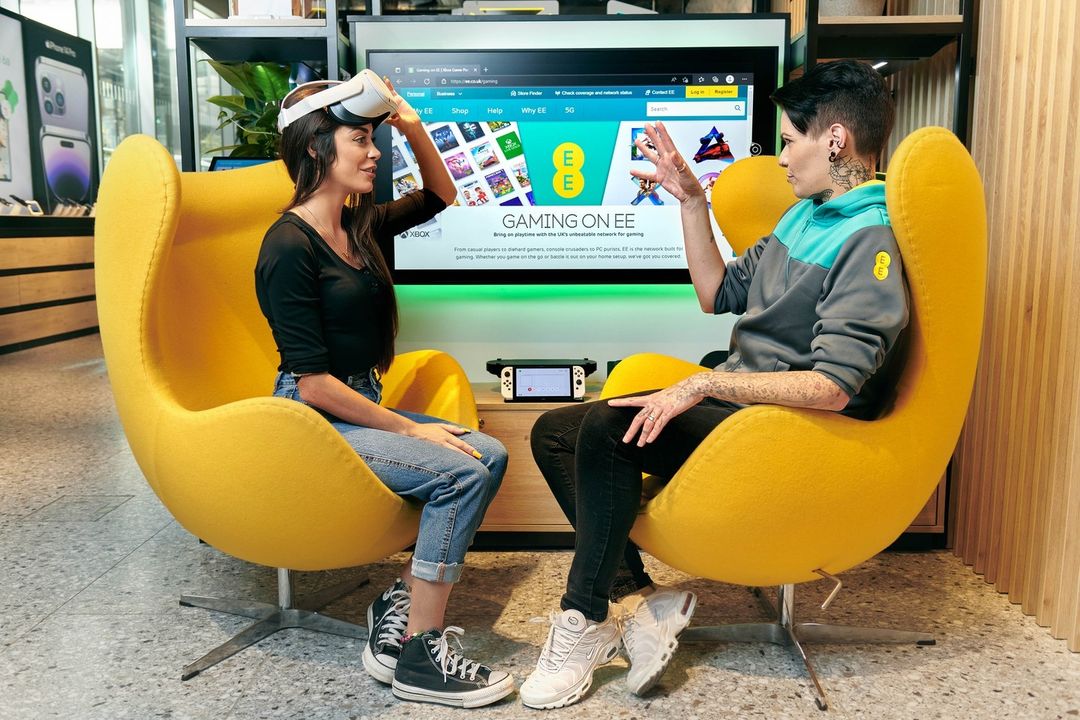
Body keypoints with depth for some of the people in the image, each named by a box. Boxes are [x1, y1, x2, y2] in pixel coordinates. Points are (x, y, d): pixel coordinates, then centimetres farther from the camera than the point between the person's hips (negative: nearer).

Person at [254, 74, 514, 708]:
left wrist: (414, 127, 7)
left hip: (363, 406, 9)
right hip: (314, 422, -8)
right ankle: (419, 657, -10)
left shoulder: (359, 224, 8)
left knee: (489, 454, -8)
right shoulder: (290, 246, -15)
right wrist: (408, 429, -16)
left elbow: (439, 197, 24)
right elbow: (312, 381, -19)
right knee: (459, 473, -23)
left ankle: (400, 608, -2)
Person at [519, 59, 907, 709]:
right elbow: (718, 294, 19)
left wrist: (704, 384, -22)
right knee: (554, 431, 0)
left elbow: (832, 387, -25)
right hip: (739, 406, 10)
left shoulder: (870, 240, -15)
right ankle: (639, 595, -8)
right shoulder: (807, 214, 15)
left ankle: (586, 618, -14)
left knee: (610, 426, -30)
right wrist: (691, 199, 14)